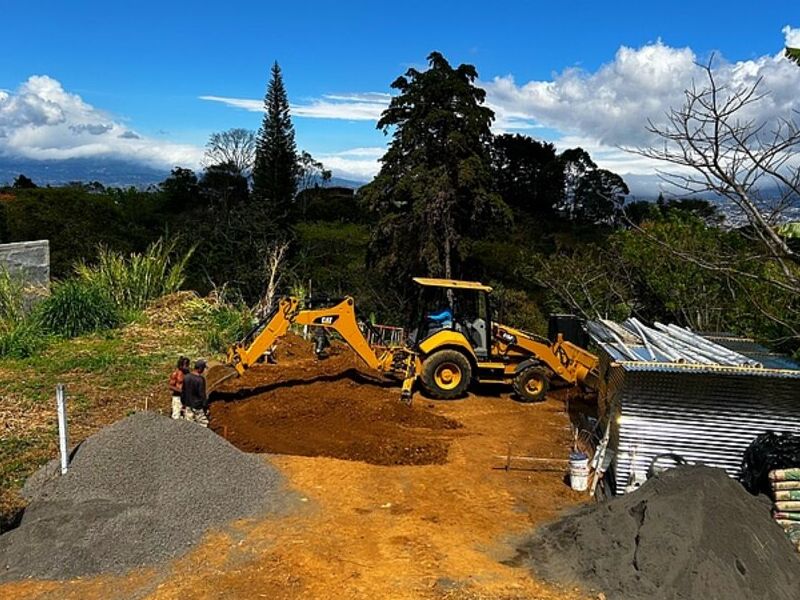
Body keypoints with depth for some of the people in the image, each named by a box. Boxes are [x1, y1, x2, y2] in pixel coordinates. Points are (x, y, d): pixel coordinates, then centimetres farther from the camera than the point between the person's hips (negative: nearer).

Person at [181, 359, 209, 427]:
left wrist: (183, 403, 18)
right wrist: (205, 406, -7)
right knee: (203, 424, 7)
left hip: (188, 406, 6)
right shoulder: (200, 379, -20)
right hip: (198, 407, -6)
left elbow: (183, 392, 7)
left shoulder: (186, 377, -2)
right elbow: (202, 394, -17)